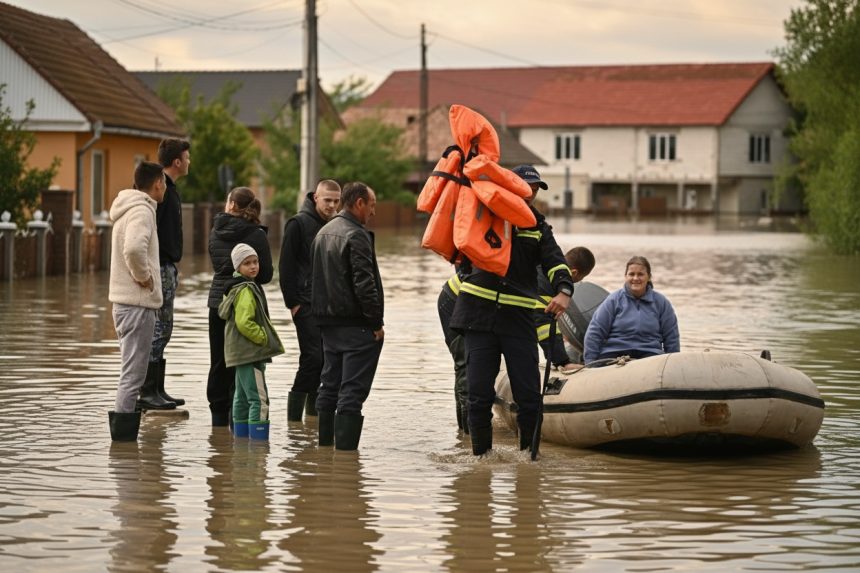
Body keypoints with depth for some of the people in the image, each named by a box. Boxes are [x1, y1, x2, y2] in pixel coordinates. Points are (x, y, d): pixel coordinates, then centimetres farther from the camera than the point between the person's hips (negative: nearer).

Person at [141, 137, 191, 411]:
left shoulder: (169, 189, 18)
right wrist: (159, 268, -24)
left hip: (167, 268, 11)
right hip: (160, 268, -11)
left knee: (163, 330, 13)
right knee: (157, 330, -9)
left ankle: (157, 390, 17)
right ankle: (148, 392, -6)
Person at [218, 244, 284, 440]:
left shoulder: (236, 288, 15)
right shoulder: (246, 290, -16)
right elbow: (244, 323, -25)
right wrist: (264, 338, -12)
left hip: (241, 352, 11)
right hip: (250, 352, -11)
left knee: (243, 398, 17)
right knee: (259, 398, -14)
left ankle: (241, 437, 23)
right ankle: (258, 439, -19)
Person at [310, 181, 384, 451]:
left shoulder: (323, 233, 15)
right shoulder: (356, 236, -15)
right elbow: (364, 284, -20)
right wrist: (376, 322, -14)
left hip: (329, 324, 9)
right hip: (356, 326, -9)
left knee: (330, 387, 15)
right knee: (352, 390, -8)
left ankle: (325, 443, 20)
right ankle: (345, 448, -11)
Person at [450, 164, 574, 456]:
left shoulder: (538, 229, 10)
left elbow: (555, 263, -5)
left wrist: (563, 291, -25)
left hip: (518, 318, 1)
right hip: (480, 313, -1)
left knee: (529, 394, -4)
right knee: (479, 393, 1)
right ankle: (481, 454, 12)